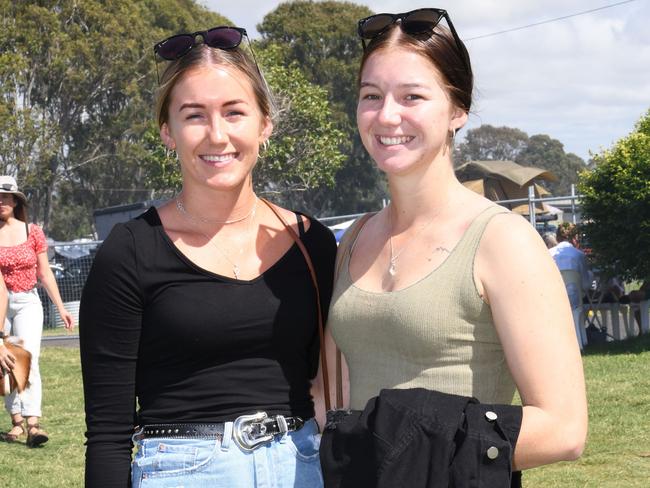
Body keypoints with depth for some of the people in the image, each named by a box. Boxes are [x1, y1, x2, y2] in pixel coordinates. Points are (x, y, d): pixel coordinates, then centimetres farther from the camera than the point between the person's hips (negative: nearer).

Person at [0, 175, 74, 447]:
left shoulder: (32, 232, 3)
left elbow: (44, 274, 9)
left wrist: (61, 308, 10)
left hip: (27, 303, -1)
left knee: (29, 360, -14)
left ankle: (33, 424, -22)